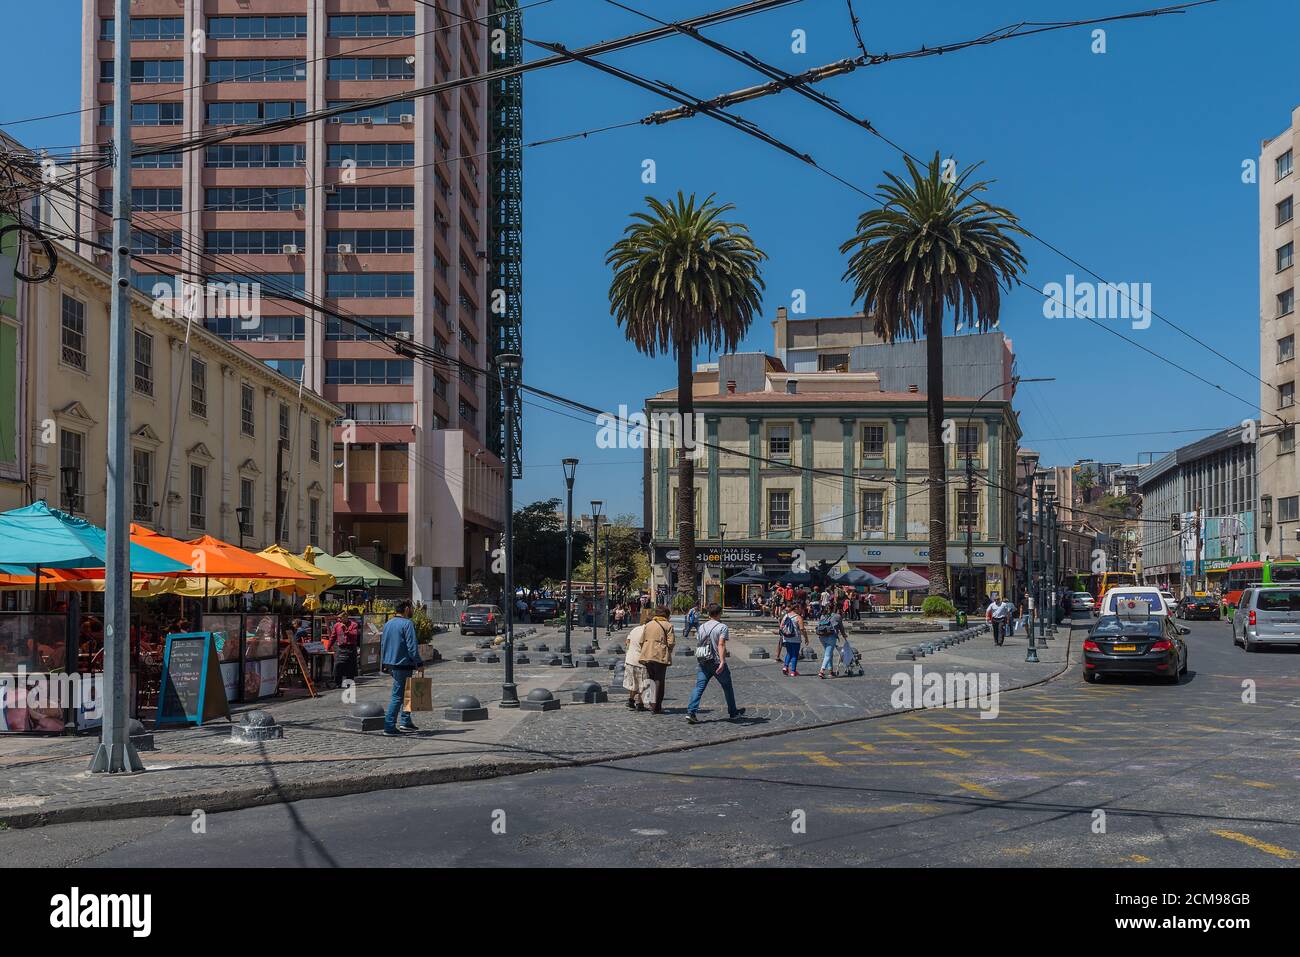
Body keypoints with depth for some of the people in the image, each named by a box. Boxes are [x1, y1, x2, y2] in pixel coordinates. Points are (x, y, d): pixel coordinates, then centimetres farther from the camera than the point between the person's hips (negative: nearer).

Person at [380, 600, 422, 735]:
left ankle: (406, 721, 20)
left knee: (406, 693, 19)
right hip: (403, 664, -8)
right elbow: (412, 647, -17)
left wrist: (385, 661, 26)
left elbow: (382, 644, 19)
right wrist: (419, 663, -11)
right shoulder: (407, 624, -13)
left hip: (390, 664, 8)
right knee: (397, 696, -4)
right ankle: (389, 727, -5)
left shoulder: (388, 623, 12)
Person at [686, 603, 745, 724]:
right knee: (727, 688, 13)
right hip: (717, 663, -4)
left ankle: (690, 712, -16)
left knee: (699, 687, -1)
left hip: (703, 663, 4)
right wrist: (722, 662, -27)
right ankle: (733, 713, 25)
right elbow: (721, 645, -20)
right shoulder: (722, 627, -8)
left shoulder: (702, 627, 9)